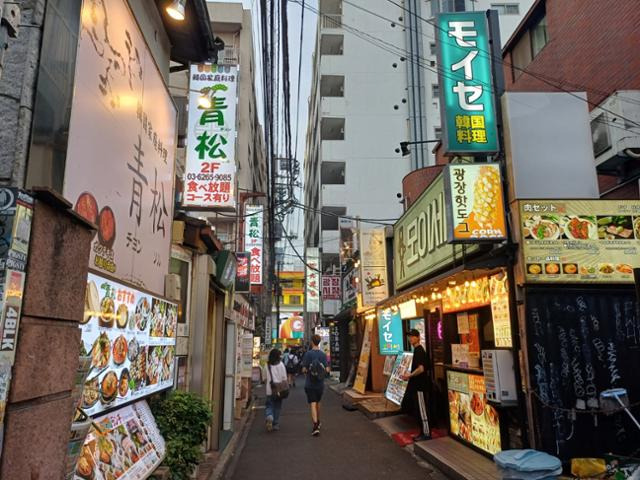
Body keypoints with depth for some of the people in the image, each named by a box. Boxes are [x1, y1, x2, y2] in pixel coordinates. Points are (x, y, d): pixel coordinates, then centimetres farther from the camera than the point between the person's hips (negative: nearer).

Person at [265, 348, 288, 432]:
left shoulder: (267, 365, -1)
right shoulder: (281, 365, -5)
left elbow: (265, 377, 7)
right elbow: (284, 378, -3)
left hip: (269, 390, 0)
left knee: (269, 406, 8)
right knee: (277, 407, 12)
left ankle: (269, 417, -20)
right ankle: (276, 424, 15)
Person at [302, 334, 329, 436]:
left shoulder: (308, 354, -12)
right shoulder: (323, 354, -3)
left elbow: (304, 370, -13)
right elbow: (327, 370, -5)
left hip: (310, 384, -3)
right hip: (320, 384, 3)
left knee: (313, 404, -3)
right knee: (318, 403, 22)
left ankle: (315, 426, -15)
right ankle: (318, 422, 38)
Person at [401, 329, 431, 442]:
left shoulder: (419, 351, -17)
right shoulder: (417, 350, 12)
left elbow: (421, 369, -25)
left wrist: (410, 375, -17)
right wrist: (410, 375, 15)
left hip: (420, 385, -10)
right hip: (416, 385, 10)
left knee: (421, 410, -1)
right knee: (417, 410, 15)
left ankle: (426, 434, 8)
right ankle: (423, 432, 24)